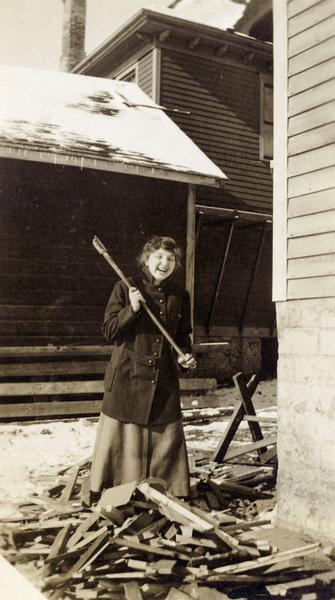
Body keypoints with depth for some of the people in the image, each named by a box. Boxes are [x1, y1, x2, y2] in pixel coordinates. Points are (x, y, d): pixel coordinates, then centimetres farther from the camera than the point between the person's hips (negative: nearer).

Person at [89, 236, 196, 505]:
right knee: (122, 432, 3)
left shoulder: (180, 295, 8)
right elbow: (109, 331, -5)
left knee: (167, 434, 7)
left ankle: (173, 492, 22)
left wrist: (185, 356, -1)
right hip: (128, 374, -3)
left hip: (165, 378, 3)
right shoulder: (126, 288, -3)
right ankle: (102, 494, 18)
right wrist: (132, 309, -19)